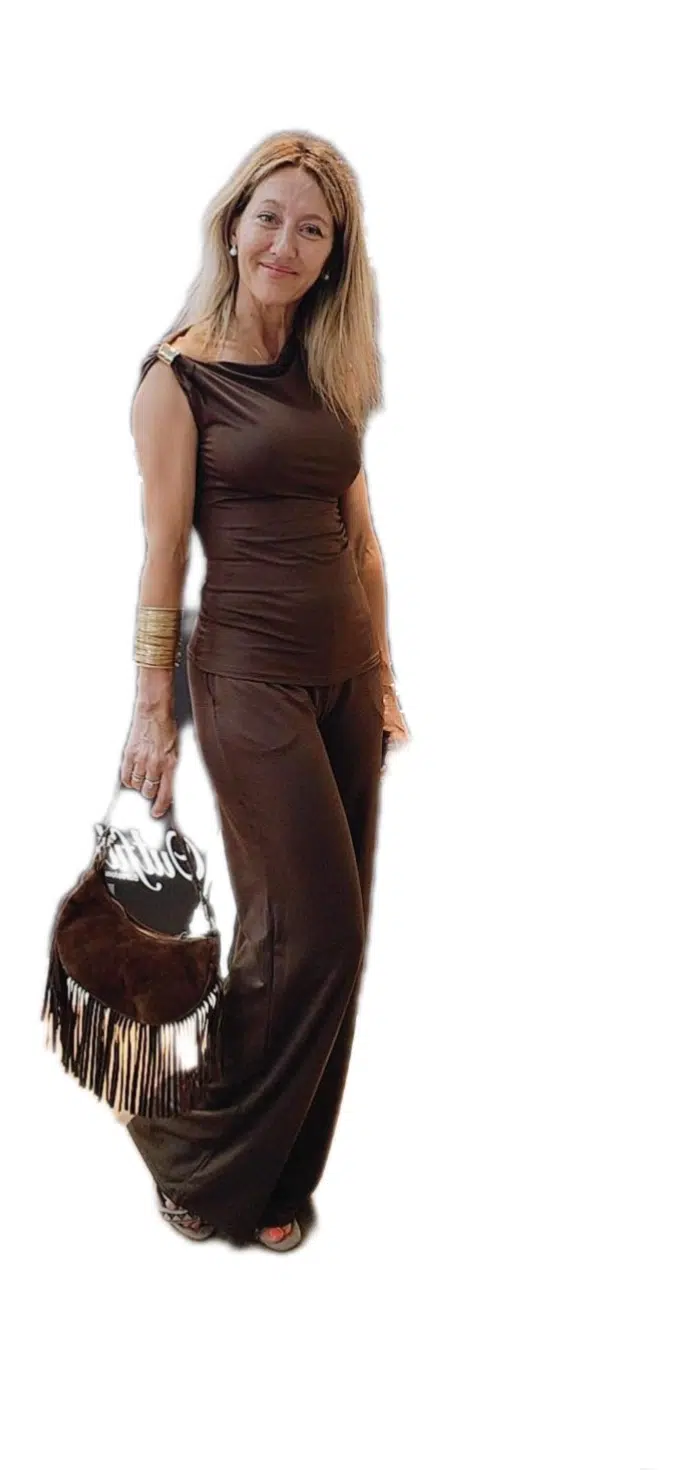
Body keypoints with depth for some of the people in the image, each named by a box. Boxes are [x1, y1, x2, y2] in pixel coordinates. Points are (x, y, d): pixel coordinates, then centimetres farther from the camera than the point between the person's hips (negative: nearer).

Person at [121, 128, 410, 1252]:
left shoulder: (327, 373, 11)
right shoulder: (180, 373, -6)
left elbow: (360, 535, 14)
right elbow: (163, 550, -8)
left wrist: (384, 676, 12)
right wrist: (153, 707, -9)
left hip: (347, 671, 7)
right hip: (250, 673, -6)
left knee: (327, 938, 9)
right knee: (315, 931, -7)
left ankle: (271, 1176, 26)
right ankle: (200, 1159, 15)